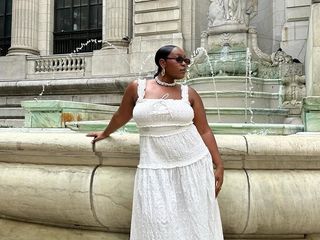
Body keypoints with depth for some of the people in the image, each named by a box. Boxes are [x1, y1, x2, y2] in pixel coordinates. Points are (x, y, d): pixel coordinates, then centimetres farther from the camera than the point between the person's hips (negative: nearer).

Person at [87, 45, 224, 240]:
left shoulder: (189, 94, 3)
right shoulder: (137, 88, 0)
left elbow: (205, 131, 5)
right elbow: (121, 116, 16)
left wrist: (219, 165, 1)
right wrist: (105, 134, 31)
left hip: (193, 165, 1)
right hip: (155, 168, -1)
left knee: (195, 221, 7)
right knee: (158, 224, 0)